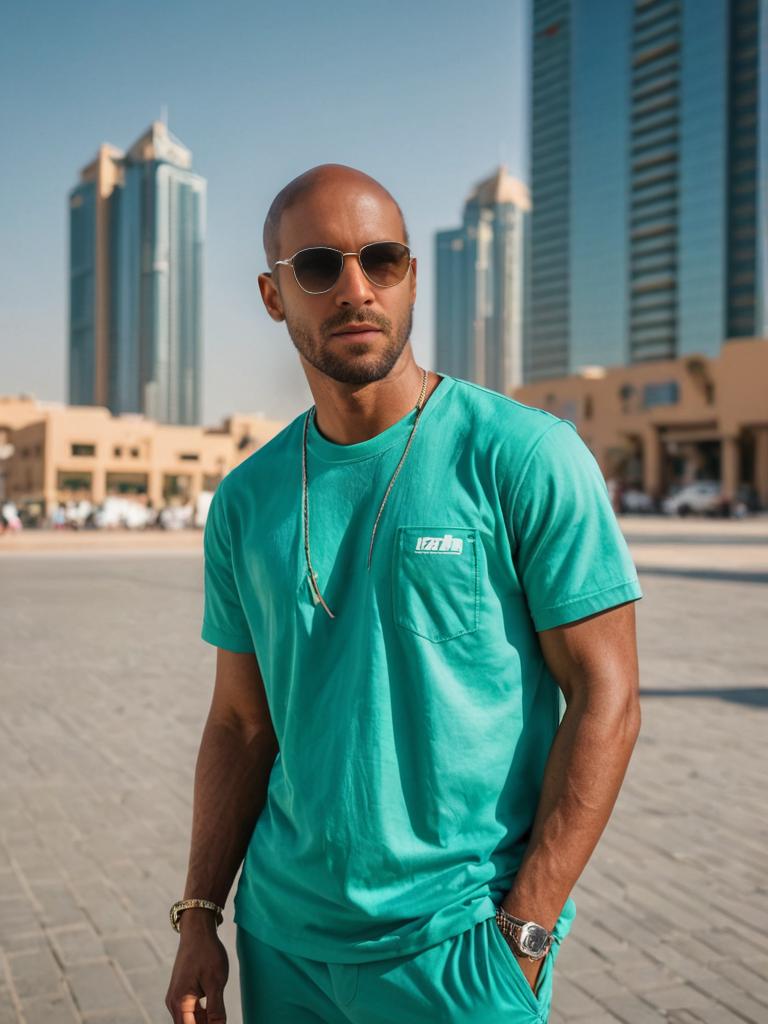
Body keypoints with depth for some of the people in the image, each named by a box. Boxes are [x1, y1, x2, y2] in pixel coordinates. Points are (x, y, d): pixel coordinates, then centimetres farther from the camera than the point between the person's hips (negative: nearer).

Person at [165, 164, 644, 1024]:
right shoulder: (246, 500, 3)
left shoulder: (526, 456, -11)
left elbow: (605, 699, -11)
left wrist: (523, 933, -13)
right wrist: (199, 917, 5)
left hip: (451, 939, -4)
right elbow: (240, 723, 9)